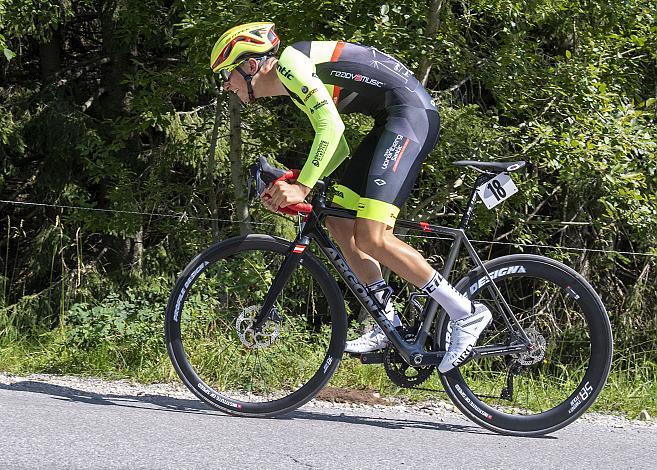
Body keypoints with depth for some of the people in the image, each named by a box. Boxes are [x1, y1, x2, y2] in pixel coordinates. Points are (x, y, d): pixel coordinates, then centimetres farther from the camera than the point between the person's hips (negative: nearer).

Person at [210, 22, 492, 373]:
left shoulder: (290, 62, -10)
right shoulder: (292, 85, 21)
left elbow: (331, 127, -20)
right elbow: (337, 146, 20)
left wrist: (302, 186, -18)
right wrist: (289, 186, 9)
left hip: (412, 114, -11)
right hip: (391, 121, 11)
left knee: (371, 237, -17)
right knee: (339, 223, 9)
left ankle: (466, 314, -10)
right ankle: (389, 324, 13)